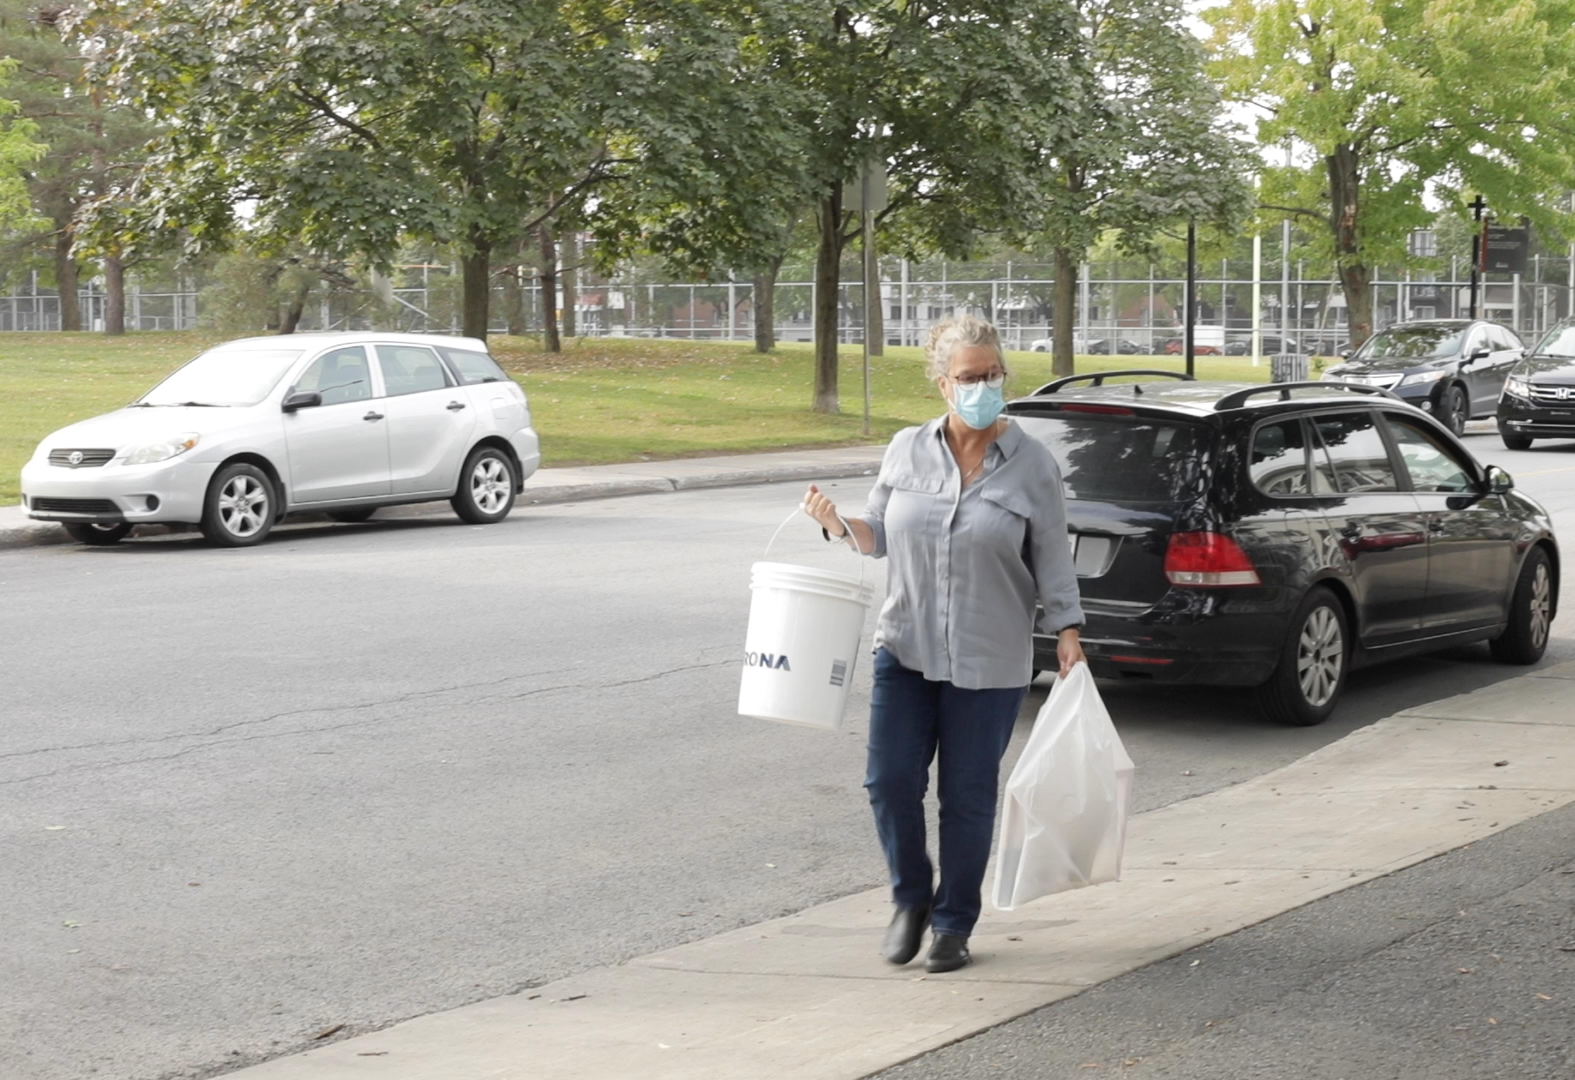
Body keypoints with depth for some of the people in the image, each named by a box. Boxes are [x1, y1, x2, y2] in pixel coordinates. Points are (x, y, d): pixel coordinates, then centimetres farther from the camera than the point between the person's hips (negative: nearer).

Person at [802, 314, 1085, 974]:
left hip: (988, 664, -2)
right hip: (905, 649, 2)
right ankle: (911, 900, 23)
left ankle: (953, 925, 20)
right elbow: (878, 535, 11)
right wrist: (837, 524, -8)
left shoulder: (1031, 465, -4)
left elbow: (1052, 561, 1)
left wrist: (1067, 633, -6)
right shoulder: (908, 450, 3)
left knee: (967, 795, 4)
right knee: (890, 781, -2)